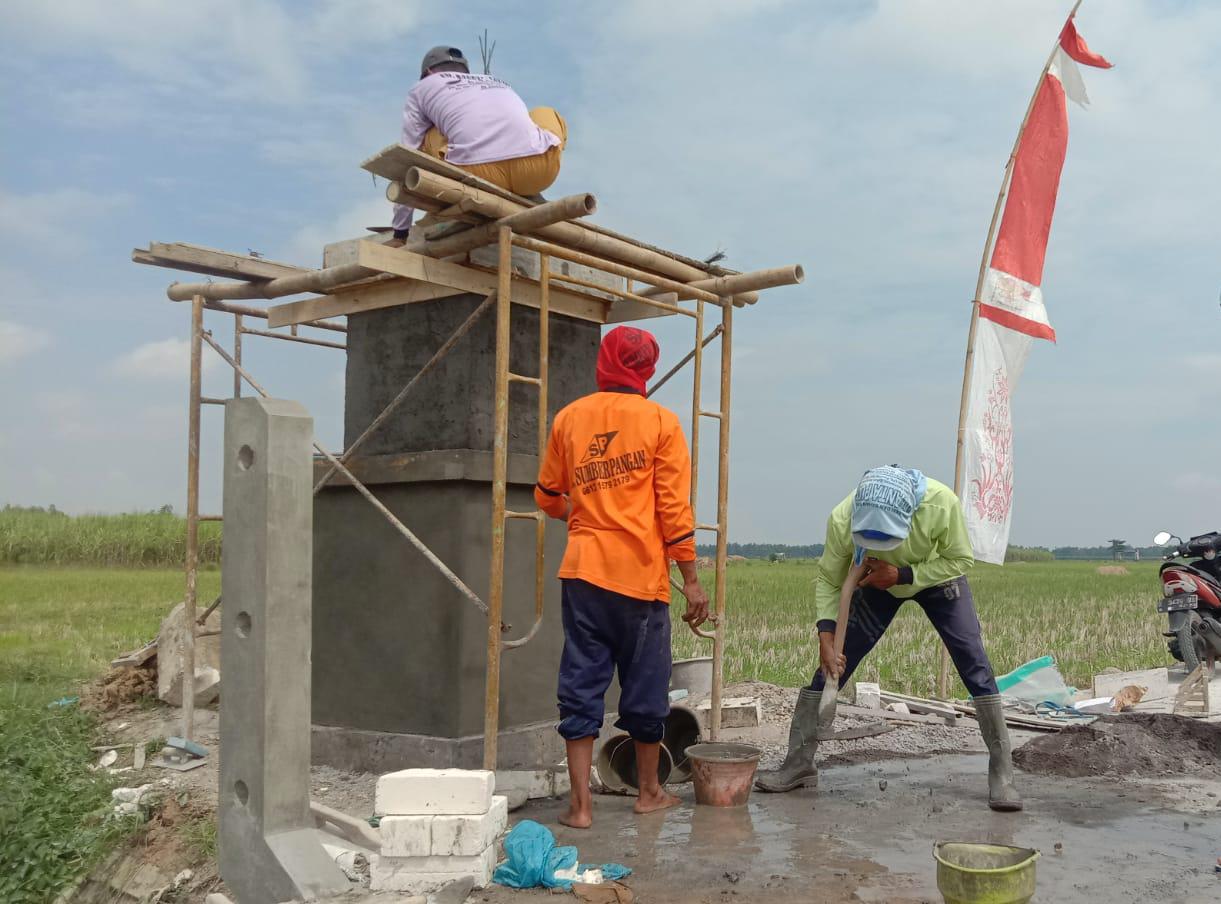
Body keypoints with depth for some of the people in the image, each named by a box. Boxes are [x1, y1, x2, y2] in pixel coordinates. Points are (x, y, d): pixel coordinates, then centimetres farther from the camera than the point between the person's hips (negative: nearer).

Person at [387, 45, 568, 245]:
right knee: (547, 115, 37)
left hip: (479, 173, -3)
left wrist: (400, 233, 34)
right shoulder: (499, 84, 39)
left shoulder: (422, 87, 29)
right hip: (538, 171, 3)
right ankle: (526, 198, 20)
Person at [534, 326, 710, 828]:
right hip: (642, 574, -2)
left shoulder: (569, 418, 6)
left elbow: (547, 497, 16)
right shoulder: (660, 422, -2)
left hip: (583, 571, 2)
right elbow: (674, 508, -7)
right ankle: (649, 792, 28)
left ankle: (580, 803, 6)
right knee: (645, 686, 12)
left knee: (581, 685, 7)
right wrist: (691, 581, -2)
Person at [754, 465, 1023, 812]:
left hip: (937, 578, -1)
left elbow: (961, 560, -21)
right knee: (832, 665, -6)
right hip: (878, 584, 1)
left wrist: (902, 574, -33)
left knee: (975, 664, -13)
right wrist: (826, 638, -31)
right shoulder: (842, 520, -36)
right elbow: (828, 581, -20)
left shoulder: (942, 503, -40)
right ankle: (799, 764, 6)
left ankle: (1001, 774, -1)